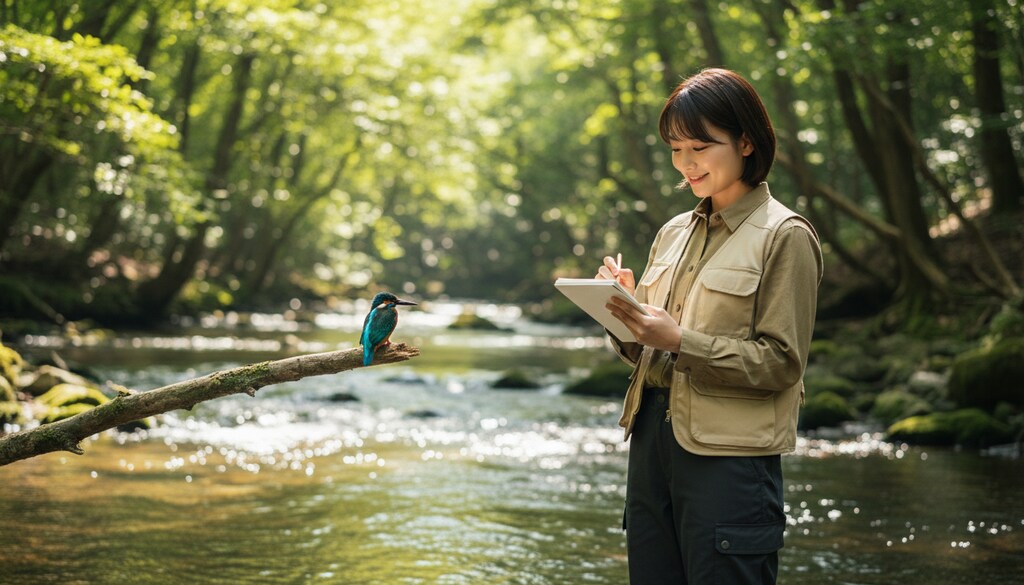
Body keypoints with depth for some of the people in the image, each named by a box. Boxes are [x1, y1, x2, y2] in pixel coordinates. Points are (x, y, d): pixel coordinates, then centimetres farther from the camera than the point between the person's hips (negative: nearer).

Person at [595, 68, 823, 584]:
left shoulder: (784, 236, -5)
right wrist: (625, 311, -5)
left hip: (729, 457, -6)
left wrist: (681, 341, -20)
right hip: (652, 440, 6)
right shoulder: (674, 233, 14)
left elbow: (780, 362, -11)